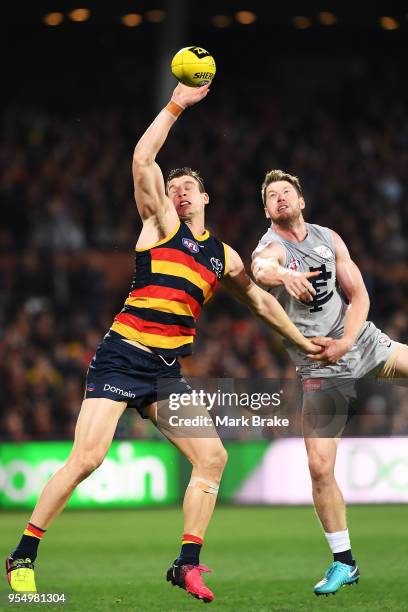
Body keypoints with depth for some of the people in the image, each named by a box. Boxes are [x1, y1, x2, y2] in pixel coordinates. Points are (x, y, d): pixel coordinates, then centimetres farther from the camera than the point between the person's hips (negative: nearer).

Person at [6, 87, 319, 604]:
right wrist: (177, 104, -7)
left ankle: (187, 564, 1)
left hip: (167, 372, 5)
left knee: (212, 456, -7)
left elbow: (260, 301, 31)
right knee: (86, 458, -15)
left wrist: (303, 343, 33)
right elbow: (143, 158, -7)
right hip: (121, 357, -5)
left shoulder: (224, 257, 18)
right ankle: (23, 556, -3)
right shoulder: (161, 223, 4)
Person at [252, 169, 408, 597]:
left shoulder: (329, 239, 5)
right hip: (320, 369, -4)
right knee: (320, 467, -9)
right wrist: (284, 276, -61)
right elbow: (262, 270, -36)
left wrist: (344, 343, -15)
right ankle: (344, 562, 4)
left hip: (363, 343, 4)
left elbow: (358, 294, 3)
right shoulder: (271, 248, -11)